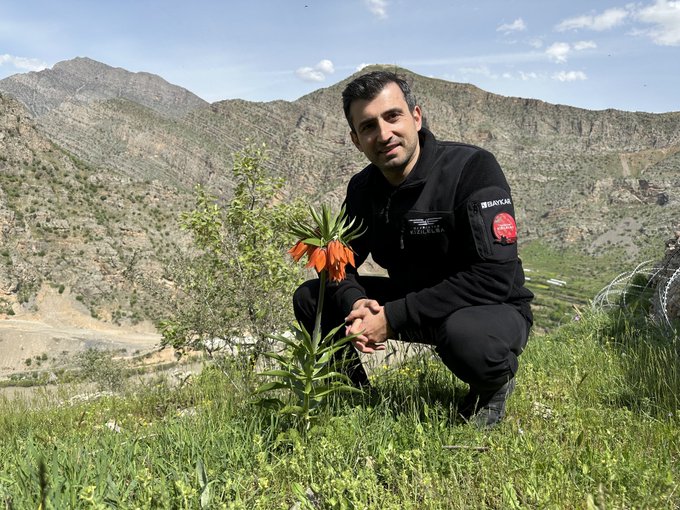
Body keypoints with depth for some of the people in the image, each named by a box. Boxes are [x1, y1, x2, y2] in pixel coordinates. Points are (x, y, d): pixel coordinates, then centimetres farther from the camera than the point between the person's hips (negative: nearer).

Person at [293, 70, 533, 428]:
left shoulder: (472, 167, -23)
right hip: (414, 301, 5)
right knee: (309, 298, -6)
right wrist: (354, 303, -22)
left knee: (466, 334, -41)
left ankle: (494, 384, -4)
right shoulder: (362, 188, -3)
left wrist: (394, 317, -30)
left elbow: (493, 276, -29)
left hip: (492, 309, -5)